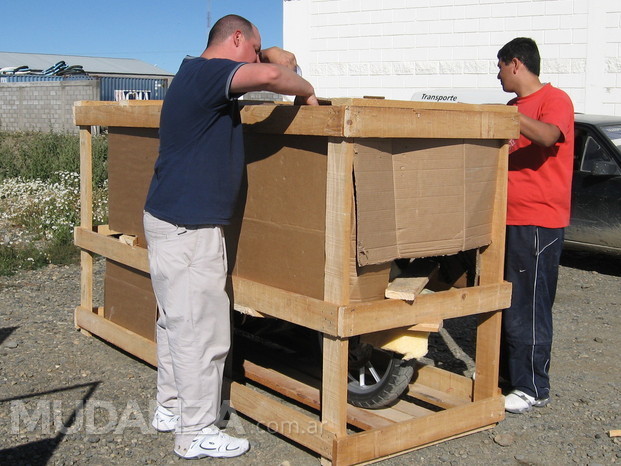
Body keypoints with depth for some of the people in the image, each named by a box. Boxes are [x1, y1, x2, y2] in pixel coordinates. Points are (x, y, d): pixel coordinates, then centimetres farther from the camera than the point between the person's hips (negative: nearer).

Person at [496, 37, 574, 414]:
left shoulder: (555, 99, -8)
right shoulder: (513, 107, 19)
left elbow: (548, 136, -30)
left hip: (538, 222, -9)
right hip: (506, 218, 9)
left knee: (528, 307, -6)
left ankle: (533, 389, 2)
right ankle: (504, 369, 28)